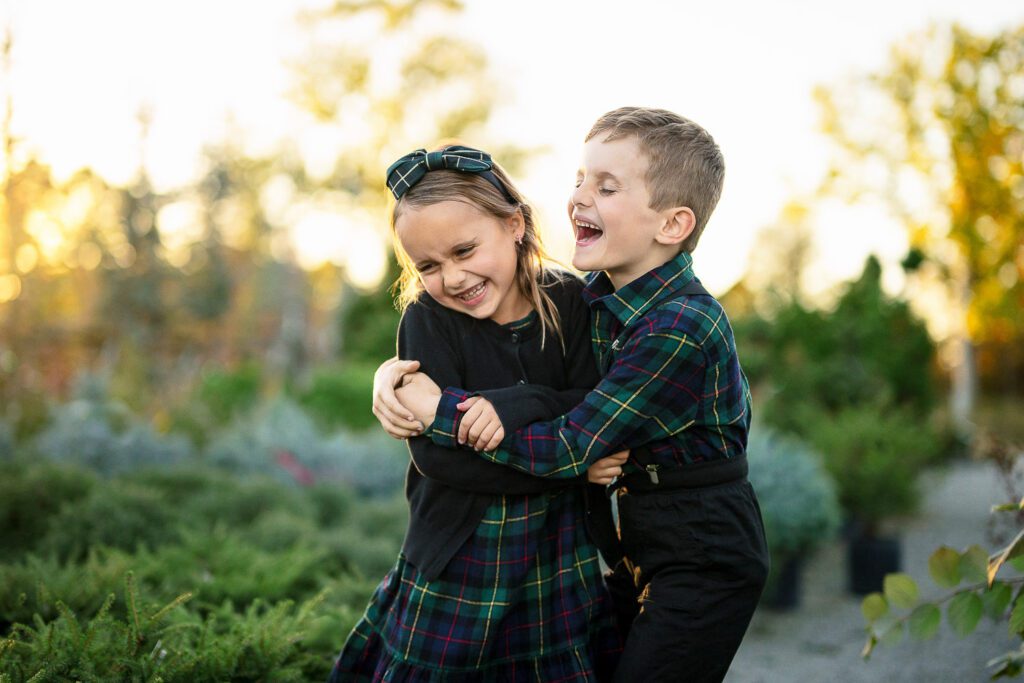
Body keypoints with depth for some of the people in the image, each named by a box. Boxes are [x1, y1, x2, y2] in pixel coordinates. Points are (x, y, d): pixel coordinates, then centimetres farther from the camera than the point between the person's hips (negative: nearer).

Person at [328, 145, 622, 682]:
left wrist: (510, 405, -26)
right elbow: (437, 454, -21)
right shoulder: (427, 320, -10)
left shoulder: (568, 301, -3)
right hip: (456, 552, -2)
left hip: (558, 548, 2)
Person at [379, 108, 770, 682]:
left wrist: (440, 408, -21)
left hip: (707, 561, -8)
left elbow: (571, 449, -26)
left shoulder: (683, 330, -27)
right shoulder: (595, 299, -1)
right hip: (645, 545, 8)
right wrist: (399, 374, -10)